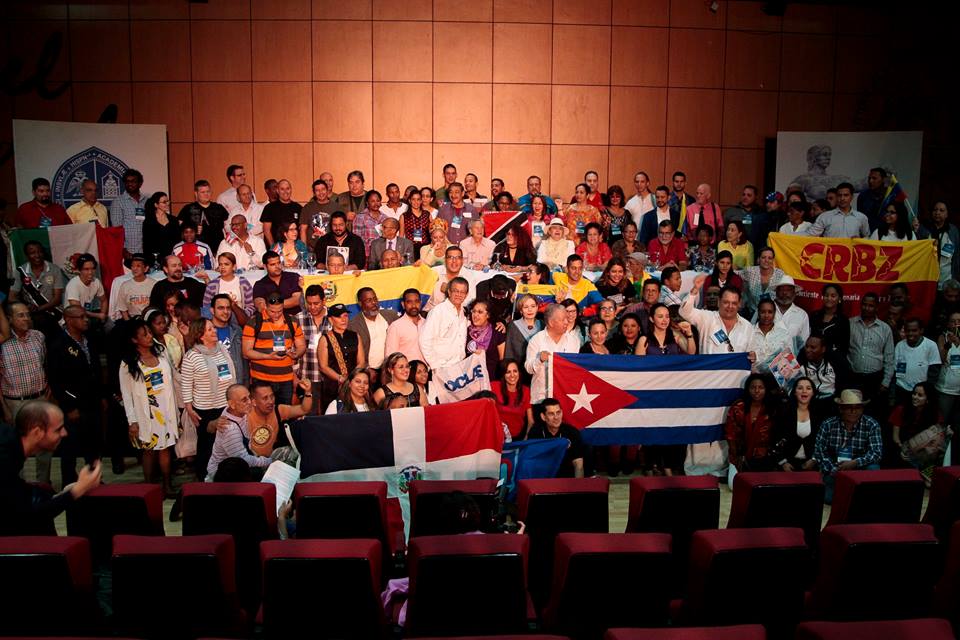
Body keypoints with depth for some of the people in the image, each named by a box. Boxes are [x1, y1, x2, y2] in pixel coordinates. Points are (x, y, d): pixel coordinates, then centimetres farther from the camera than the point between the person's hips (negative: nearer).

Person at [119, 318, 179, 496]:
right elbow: (126, 394, -5)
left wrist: (174, 411, 6)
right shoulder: (128, 364, -5)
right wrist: (132, 421, -10)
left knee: (165, 448, 7)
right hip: (145, 414, -3)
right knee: (149, 451, 3)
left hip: (166, 411, 3)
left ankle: (167, 485, 17)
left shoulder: (161, 355, 6)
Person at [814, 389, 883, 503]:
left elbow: (876, 452, -17)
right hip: (833, 471, 0)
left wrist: (854, 463, -31)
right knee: (829, 498, -21)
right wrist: (833, 470, -24)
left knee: (873, 468, -31)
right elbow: (819, 450, -10)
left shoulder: (872, 425, -8)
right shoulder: (828, 424, -7)